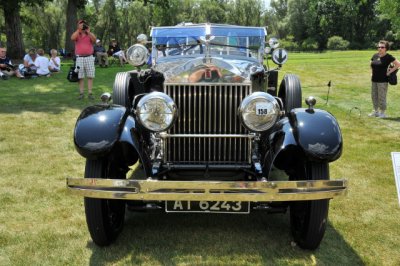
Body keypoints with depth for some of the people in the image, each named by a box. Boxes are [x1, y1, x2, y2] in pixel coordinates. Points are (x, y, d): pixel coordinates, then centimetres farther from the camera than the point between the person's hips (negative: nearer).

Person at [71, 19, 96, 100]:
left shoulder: (90, 35, 10)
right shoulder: (77, 34, 10)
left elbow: (94, 40, -10)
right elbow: (72, 38, -12)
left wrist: (88, 31, -11)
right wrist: (78, 29, -10)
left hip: (89, 57, 0)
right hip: (79, 58, 0)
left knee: (90, 76, -1)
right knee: (80, 77, 2)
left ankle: (90, 93, 1)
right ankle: (81, 93, 7)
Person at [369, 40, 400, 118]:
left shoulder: (388, 57, -9)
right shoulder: (375, 56, 8)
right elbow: (372, 65, 24)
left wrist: (390, 71, -12)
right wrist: (374, 72, 9)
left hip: (383, 80, -7)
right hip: (374, 80, 7)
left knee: (381, 97, -3)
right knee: (374, 96, 12)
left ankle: (382, 113, 8)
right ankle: (376, 111, 24)